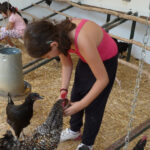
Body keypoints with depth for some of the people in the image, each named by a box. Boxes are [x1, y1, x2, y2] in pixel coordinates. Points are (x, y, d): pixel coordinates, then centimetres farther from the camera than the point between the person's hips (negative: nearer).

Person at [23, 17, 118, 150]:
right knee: (76, 96, 18)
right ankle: (74, 130, 44)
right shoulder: (57, 34, -22)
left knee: (93, 106, 5)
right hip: (86, 58, 6)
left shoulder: (83, 42, -43)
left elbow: (103, 79, -30)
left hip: (106, 60, -6)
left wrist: (82, 104, -23)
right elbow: (67, 64, -4)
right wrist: (64, 89, -15)